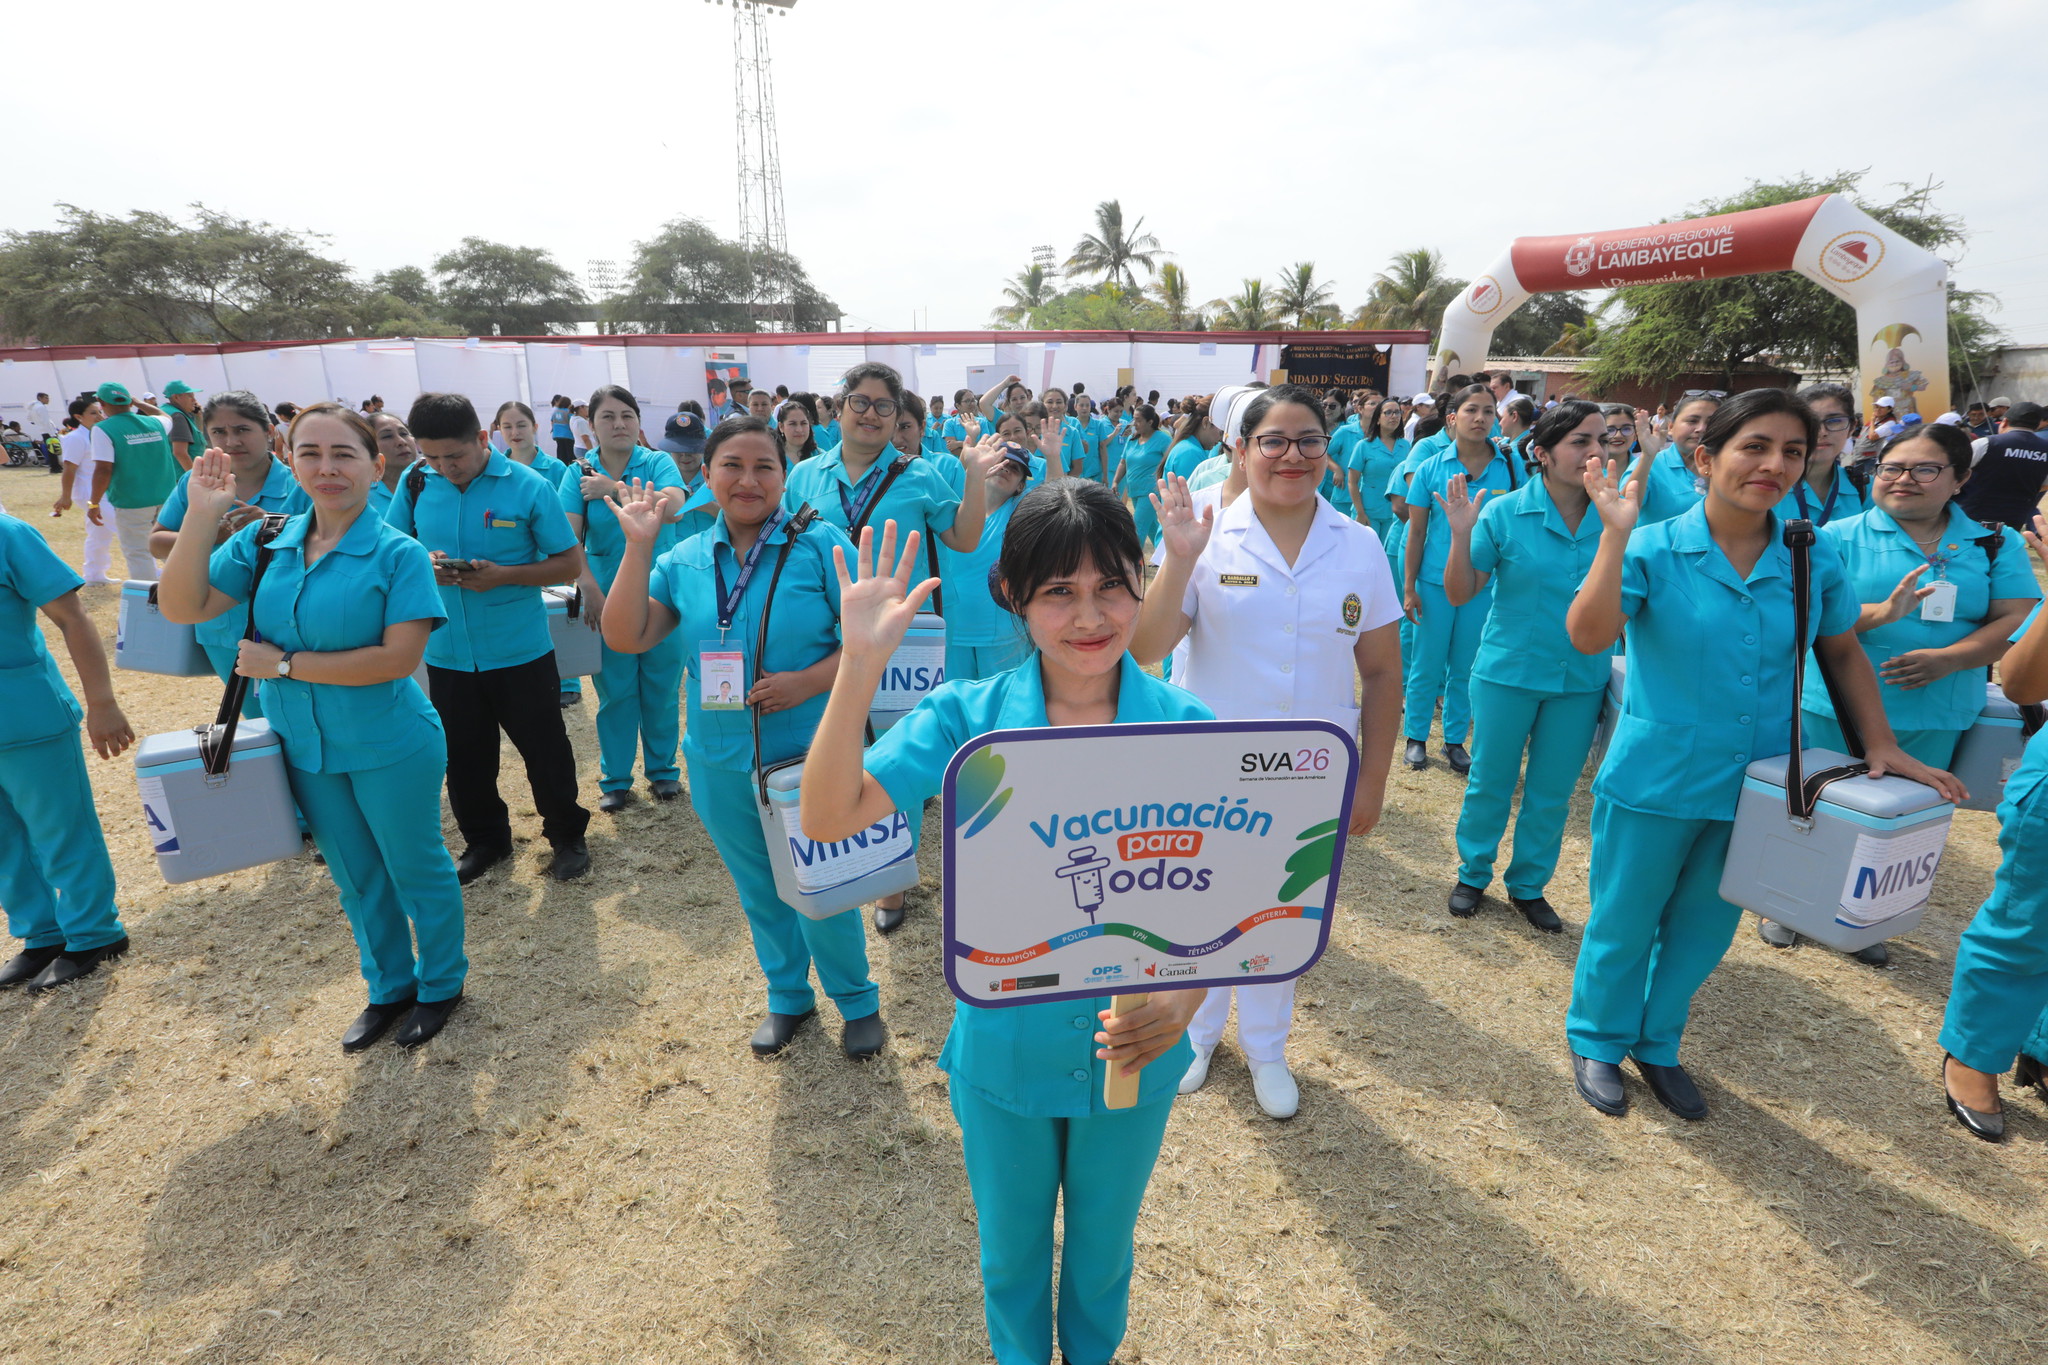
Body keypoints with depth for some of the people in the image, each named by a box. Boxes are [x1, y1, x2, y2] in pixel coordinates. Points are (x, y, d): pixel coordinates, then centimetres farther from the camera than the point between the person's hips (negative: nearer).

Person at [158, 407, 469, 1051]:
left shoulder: (399, 553, -17)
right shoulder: (264, 540, -2)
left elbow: (399, 657, -23)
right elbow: (182, 606, -6)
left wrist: (284, 664, -18)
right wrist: (201, 514, -14)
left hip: (390, 748, -5)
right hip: (305, 747, 6)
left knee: (416, 870, 12)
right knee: (355, 878, 21)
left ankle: (441, 984, 35)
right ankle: (389, 986, 42)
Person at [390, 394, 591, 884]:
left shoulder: (529, 486, -11)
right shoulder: (416, 484, -1)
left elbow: (571, 563, -9)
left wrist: (503, 575, -22)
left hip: (520, 651, -3)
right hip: (446, 653, 4)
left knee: (544, 749, 8)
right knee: (464, 755, 16)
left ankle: (567, 835, 28)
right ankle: (484, 840, 36)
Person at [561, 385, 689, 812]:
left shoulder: (658, 463, -2)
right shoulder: (580, 473, 0)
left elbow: (673, 505, -22)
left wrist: (614, 489, -23)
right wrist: (591, 589, -23)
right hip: (607, 598, 1)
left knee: (661, 688, 9)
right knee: (614, 692, 7)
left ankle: (663, 770, 26)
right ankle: (615, 780, 21)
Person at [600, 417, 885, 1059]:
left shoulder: (820, 544, -9)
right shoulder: (683, 560, 2)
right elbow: (625, 637, -7)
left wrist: (808, 681, -24)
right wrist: (639, 546, -11)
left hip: (810, 757, -4)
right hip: (722, 764, 4)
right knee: (759, 891, 20)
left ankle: (859, 1002, 33)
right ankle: (787, 997, 44)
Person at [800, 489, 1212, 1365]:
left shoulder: (1188, 730, -15)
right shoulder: (968, 717, -16)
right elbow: (830, 817, -24)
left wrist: (1184, 999, -29)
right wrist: (861, 663, -33)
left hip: (1131, 1054, 1)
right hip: (1003, 1051, 0)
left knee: (1103, 1249, 28)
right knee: (1009, 1252, 27)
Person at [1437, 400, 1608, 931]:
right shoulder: (1504, 513, -10)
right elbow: (1460, 593, -9)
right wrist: (1461, 533, -22)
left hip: (1580, 681, 2)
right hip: (1507, 673, -2)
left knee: (1553, 792, 13)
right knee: (1491, 783, 10)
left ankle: (1529, 884, 33)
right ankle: (1473, 874, 31)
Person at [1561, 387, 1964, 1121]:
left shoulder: (1815, 560, -2)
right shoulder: (1653, 549, -14)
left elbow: (1843, 653, 12)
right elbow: (1588, 635, -29)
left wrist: (1882, 746, 5)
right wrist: (1615, 534, -33)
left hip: (1754, 785, 4)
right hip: (1654, 780, -4)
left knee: (1704, 928, 19)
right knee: (1623, 923, 11)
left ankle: (1656, 1044, 41)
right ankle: (1596, 1041, 34)